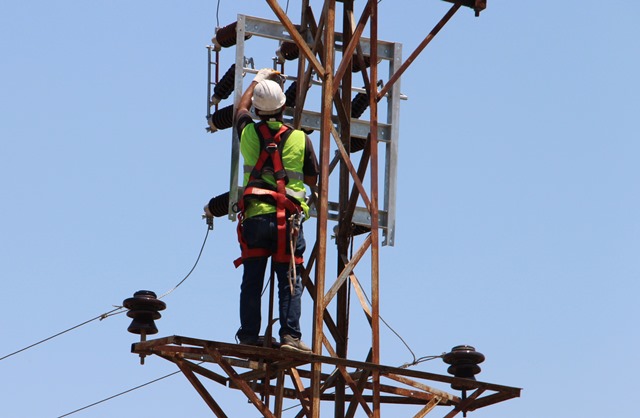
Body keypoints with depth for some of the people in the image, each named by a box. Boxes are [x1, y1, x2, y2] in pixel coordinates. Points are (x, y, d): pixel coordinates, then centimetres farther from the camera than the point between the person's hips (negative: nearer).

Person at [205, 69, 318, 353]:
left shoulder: (248, 133, 4)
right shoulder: (300, 139, 0)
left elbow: (240, 108, 28)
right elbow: (313, 181, 11)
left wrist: (257, 80, 42)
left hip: (254, 216, 2)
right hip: (288, 218, -2)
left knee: (252, 281, 7)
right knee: (290, 281, -1)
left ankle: (248, 336, 7)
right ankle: (290, 335, -10)